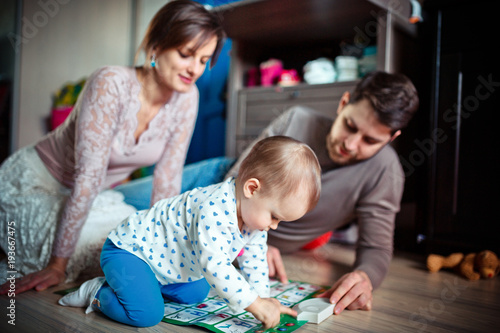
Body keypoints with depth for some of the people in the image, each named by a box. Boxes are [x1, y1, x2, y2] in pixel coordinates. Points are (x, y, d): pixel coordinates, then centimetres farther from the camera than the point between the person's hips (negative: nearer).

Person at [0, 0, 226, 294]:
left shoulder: (186, 97, -13)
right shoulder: (111, 83, -30)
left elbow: (168, 178, -9)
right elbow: (89, 176, -32)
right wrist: (58, 263, -27)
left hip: (94, 195, 6)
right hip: (33, 181, -6)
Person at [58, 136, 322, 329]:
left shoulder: (254, 213, -7)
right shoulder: (214, 210, -38)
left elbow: (254, 258, 5)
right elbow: (214, 265, -39)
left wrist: (263, 297, -3)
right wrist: (255, 305, -34)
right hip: (126, 249, -9)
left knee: (197, 293, 15)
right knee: (147, 314, -24)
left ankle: (132, 282, 22)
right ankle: (98, 293, 3)